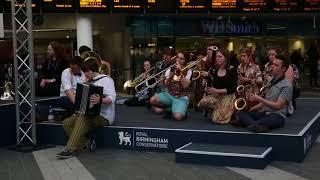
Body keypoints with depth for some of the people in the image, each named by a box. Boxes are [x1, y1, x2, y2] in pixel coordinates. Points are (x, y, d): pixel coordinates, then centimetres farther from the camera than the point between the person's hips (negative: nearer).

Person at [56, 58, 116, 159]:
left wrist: (100, 100, -42)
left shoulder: (105, 80, -8)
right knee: (67, 123, -5)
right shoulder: (90, 81, 18)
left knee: (82, 119, -33)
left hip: (104, 117, -9)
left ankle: (70, 150, -30)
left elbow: (112, 98, -24)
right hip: (91, 114, 9)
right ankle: (85, 143, -9)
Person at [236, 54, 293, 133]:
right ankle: (257, 126, -44)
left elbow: (278, 106, -14)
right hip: (264, 113, 7)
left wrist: (259, 99, -14)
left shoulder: (287, 85, -6)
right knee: (240, 113, -18)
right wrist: (251, 109, 9)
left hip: (277, 116, -7)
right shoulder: (271, 82, 19)